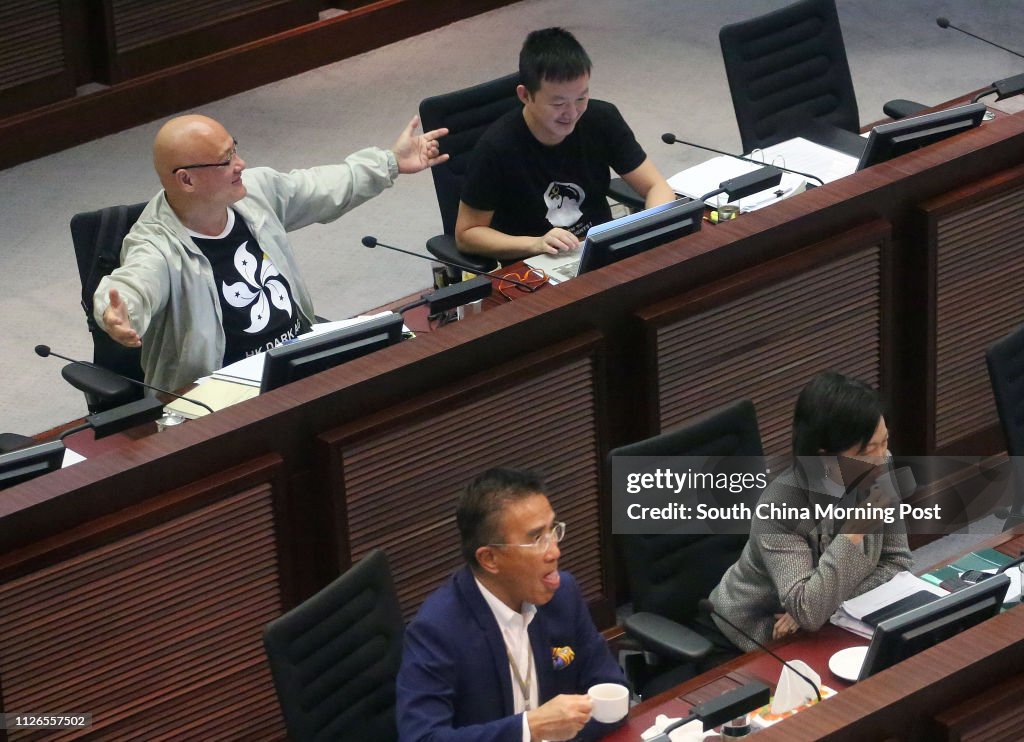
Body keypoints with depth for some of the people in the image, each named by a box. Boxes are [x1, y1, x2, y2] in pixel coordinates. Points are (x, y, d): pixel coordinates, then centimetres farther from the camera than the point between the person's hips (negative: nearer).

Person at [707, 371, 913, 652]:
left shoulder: (874, 476, -12)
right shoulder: (780, 507, -28)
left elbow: (896, 563, -8)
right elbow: (809, 613, -34)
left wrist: (821, 606, -20)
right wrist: (854, 532, -39)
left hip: (827, 620, 6)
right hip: (763, 635, -6)